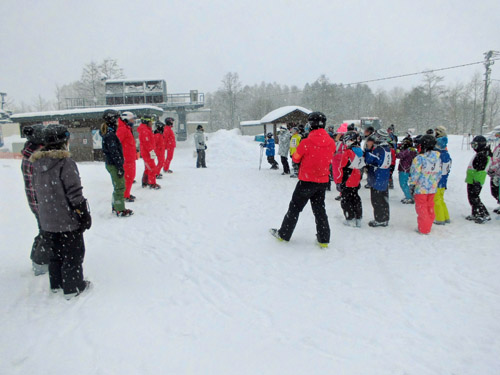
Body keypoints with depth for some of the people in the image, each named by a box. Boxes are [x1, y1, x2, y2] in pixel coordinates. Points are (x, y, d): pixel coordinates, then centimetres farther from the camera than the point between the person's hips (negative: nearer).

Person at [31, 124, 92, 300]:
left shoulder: (37, 163, 3)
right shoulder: (66, 163, -20)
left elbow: (37, 190, 13)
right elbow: (75, 193, -20)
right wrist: (84, 214, -11)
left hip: (46, 221, 7)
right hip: (67, 220, -7)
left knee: (56, 252, 22)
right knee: (73, 253, 9)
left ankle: (56, 283, 36)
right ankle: (73, 287, 19)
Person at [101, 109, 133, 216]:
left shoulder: (108, 133, 13)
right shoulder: (110, 134, -18)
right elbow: (114, 152, -21)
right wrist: (120, 167, -20)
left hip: (111, 164, 10)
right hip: (114, 165, -10)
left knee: (117, 186, 19)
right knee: (120, 187, -2)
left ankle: (115, 207, 30)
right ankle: (120, 210, 6)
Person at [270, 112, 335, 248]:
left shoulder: (306, 143, -19)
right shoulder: (331, 143, -4)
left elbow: (296, 158, -6)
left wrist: (298, 151, 13)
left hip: (307, 181, -4)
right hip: (323, 182, 4)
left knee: (295, 207, 10)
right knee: (319, 209, 15)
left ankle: (284, 234, 22)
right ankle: (323, 239, 18)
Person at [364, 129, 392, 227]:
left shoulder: (377, 150, -21)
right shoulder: (387, 148, 6)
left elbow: (367, 160, -16)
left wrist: (368, 148, -9)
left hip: (377, 180, -8)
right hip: (385, 179, 9)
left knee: (377, 200, 2)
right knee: (384, 199, 15)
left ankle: (379, 220, 8)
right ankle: (385, 219, 25)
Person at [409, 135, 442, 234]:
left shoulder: (419, 158, -19)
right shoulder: (438, 158, 3)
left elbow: (414, 175, -17)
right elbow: (439, 174, 10)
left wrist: (412, 184, -5)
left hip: (421, 188, -6)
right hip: (433, 188, 6)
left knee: (421, 208, 5)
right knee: (430, 207, 18)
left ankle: (423, 229, 11)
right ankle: (428, 226, 30)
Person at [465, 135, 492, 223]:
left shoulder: (482, 156, -18)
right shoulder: (480, 154, 15)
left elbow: (480, 171, -23)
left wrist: (477, 183, -25)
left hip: (475, 182, -10)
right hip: (472, 181, 10)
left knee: (474, 199, -5)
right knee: (472, 198, 17)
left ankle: (484, 215, 1)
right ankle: (476, 214, 26)